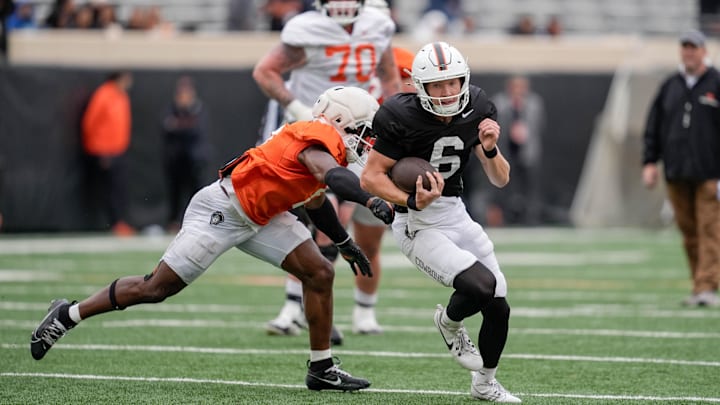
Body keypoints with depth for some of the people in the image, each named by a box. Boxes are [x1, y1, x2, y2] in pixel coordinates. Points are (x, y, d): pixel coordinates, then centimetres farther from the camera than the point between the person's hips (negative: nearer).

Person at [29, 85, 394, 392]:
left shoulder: (328, 145, 10)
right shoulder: (320, 139, -20)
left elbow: (314, 201, 28)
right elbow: (333, 176, -43)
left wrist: (345, 244, 32)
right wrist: (372, 201, -54)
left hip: (260, 219, 10)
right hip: (222, 210, -10)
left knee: (319, 274, 0)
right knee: (157, 288, -2)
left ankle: (322, 369, 7)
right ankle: (68, 315, 13)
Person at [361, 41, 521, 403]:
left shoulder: (476, 109, -3)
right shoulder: (402, 119, -21)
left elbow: (500, 180, 3)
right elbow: (370, 178, -15)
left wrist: (489, 148, -18)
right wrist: (412, 202, -30)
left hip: (456, 214, 6)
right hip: (417, 225, -6)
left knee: (498, 308, 9)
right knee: (481, 285, -26)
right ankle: (449, 322, 10)